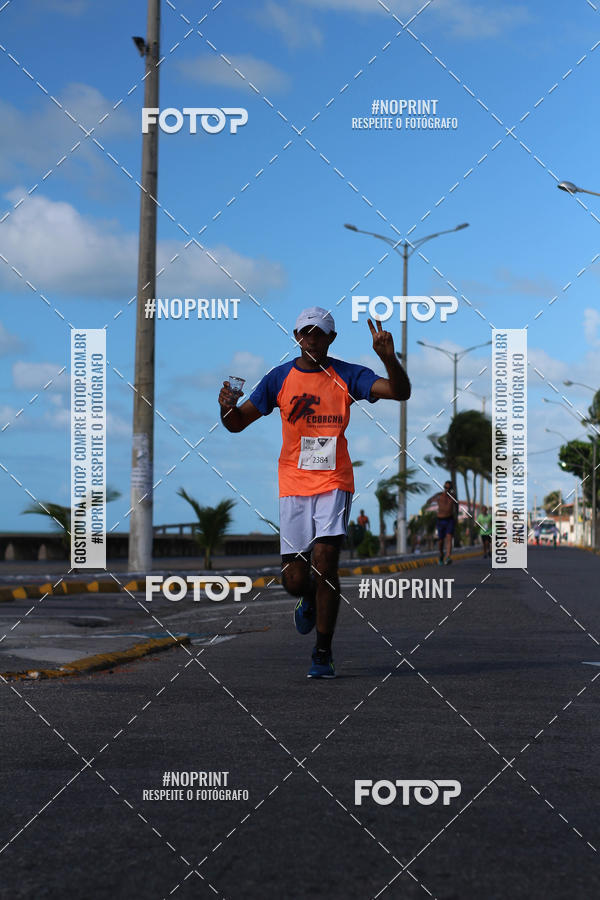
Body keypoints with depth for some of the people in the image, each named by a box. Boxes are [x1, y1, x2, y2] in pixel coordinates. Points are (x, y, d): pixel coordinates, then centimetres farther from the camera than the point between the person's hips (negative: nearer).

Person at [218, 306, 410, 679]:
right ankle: (310, 601, 38)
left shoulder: (348, 376, 0)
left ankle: (323, 654, -4)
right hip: (294, 485, 2)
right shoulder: (279, 378, 5)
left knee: (324, 562, -16)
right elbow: (238, 423, 9)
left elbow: (401, 392, -9)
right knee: (294, 581, -1)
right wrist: (228, 407, -15)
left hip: (334, 483, -2)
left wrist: (388, 357, -26)